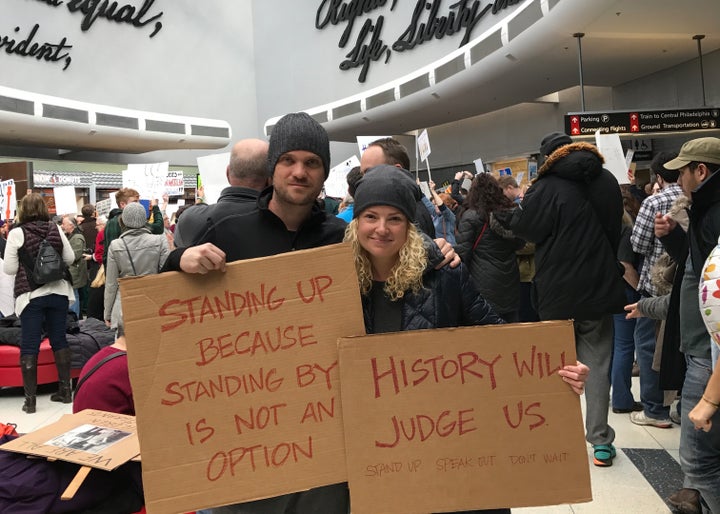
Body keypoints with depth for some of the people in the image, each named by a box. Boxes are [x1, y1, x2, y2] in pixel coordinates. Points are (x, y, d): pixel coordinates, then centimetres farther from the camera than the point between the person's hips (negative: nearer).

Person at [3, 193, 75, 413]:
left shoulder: (17, 233, -8)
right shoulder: (55, 229, 1)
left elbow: (9, 269, -6)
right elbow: (70, 258, 7)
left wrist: (24, 263, 13)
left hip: (31, 295, -3)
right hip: (58, 292, 3)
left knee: (29, 346, 3)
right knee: (59, 340, 12)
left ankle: (30, 399, 6)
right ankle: (65, 390, 17)